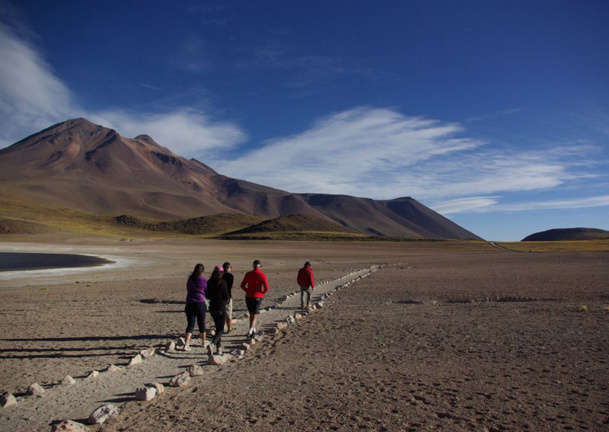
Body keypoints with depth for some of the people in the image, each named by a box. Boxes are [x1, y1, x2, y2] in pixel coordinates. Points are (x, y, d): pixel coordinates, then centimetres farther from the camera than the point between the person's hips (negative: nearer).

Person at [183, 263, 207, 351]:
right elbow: (207, 292, 3)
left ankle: (186, 343, -12)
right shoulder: (203, 280, -6)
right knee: (201, 323, 13)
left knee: (190, 324, 4)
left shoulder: (190, 280, 6)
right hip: (200, 303, -3)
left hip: (189, 304, 3)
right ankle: (203, 342, 28)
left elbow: (188, 290, 15)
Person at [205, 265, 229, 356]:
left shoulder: (209, 282, 1)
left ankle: (219, 348, 20)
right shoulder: (222, 283, -14)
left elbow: (207, 295, 8)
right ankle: (212, 344, -21)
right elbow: (226, 297, -12)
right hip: (221, 308, -5)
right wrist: (226, 300, 9)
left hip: (212, 307, 5)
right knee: (220, 329, 2)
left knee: (218, 327, 19)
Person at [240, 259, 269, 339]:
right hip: (257, 297, -3)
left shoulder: (248, 274, 0)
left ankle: (254, 330, 28)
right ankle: (250, 331, -13)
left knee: (251, 314, 19)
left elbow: (242, 285, 1)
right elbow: (266, 287, -14)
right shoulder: (262, 275, -8)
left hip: (248, 297, 3)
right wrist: (262, 293, 5)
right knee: (255, 316, 4)